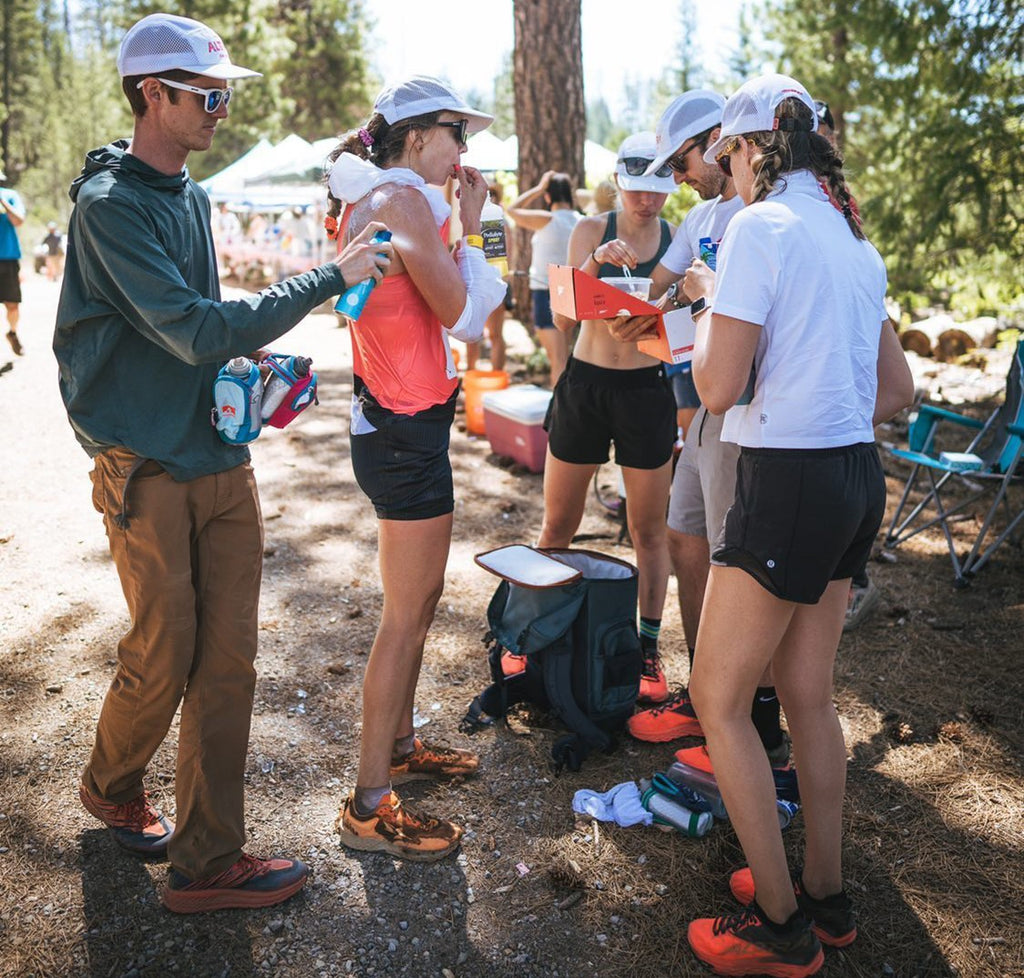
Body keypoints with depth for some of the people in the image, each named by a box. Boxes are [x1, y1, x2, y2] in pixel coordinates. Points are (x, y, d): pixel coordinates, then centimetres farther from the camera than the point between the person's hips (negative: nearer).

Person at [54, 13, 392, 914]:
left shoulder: (192, 196, 13)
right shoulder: (110, 204, -12)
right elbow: (193, 329, -22)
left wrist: (249, 357, 3)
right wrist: (330, 278, -19)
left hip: (222, 459, 7)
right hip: (149, 470, -7)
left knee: (227, 659, 5)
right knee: (163, 660, 3)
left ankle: (209, 860, 17)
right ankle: (111, 788, 35)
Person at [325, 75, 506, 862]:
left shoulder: (367, 201, 14)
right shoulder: (403, 200, -16)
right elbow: (465, 316, -17)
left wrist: (456, 222, 11)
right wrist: (472, 225, -6)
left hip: (392, 420, 10)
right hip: (408, 428, -10)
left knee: (420, 596, 21)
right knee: (407, 613, -3)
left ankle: (398, 743, 37)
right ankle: (369, 807, 8)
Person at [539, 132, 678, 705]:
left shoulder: (680, 241, 1)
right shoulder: (591, 231, 0)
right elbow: (565, 320, -10)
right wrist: (596, 261, -24)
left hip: (647, 392, 0)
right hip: (584, 384, 0)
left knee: (649, 529, 6)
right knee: (558, 527, 9)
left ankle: (649, 648, 19)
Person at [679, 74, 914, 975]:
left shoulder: (761, 226, -12)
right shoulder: (854, 238, 14)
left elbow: (719, 387, -16)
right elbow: (898, 390, 18)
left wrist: (710, 299, 0)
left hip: (788, 485, -9)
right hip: (857, 477, 9)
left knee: (718, 699, 3)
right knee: (809, 694, 18)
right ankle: (826, 896, 32)